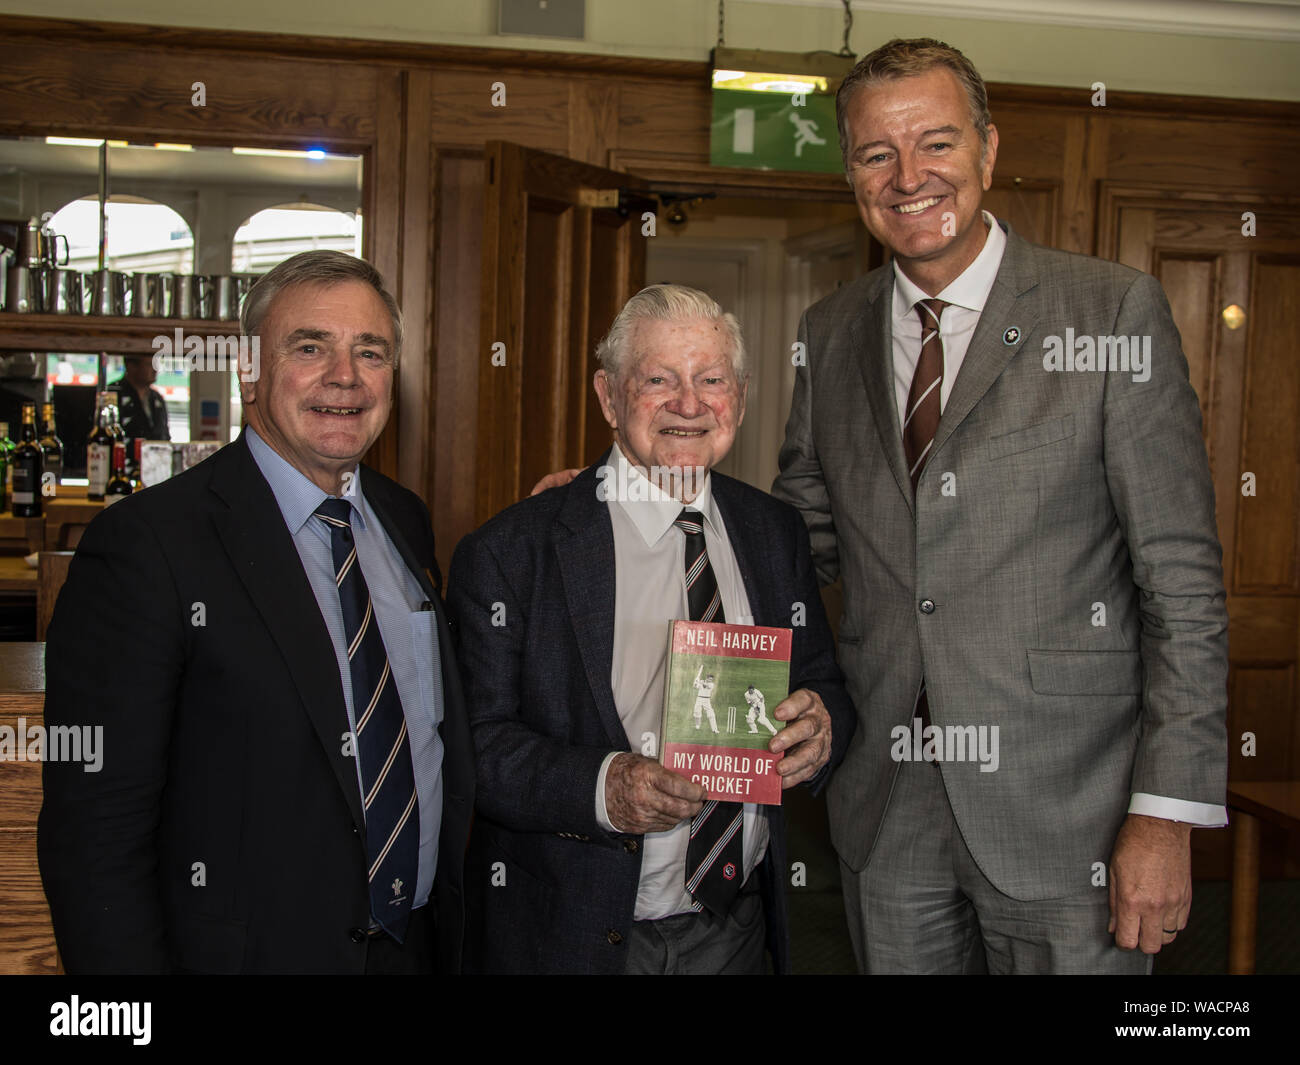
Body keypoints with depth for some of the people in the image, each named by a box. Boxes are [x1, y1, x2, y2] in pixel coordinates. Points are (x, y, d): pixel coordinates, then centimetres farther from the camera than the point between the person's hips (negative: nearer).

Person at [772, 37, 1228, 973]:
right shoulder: (830, 334, 6)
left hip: (1064, 818, -3)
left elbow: (1183, 585, -8)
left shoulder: (1114, 312, -7)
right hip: (886, 819, 4)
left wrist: (1166, 815, -12)